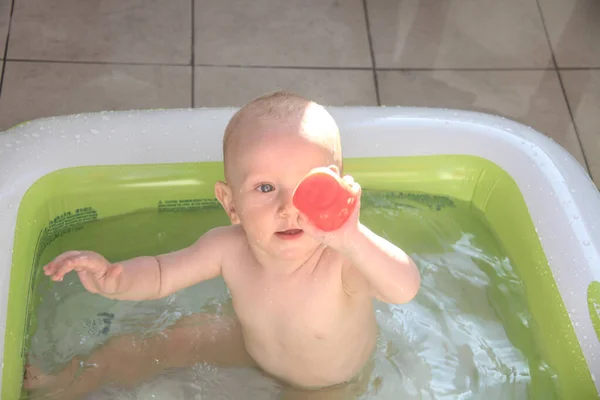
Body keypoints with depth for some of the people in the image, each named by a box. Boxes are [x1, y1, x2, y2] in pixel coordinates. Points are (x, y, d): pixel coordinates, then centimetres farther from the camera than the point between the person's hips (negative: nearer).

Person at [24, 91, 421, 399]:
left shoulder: (344, 261, -43)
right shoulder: (229, 249, -30)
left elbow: (406, 288, -63)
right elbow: (159, 274, -14)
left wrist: (351, 237, -81)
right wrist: (114, 279, -36)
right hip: (249, 343, 3)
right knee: (148, 344, 8)